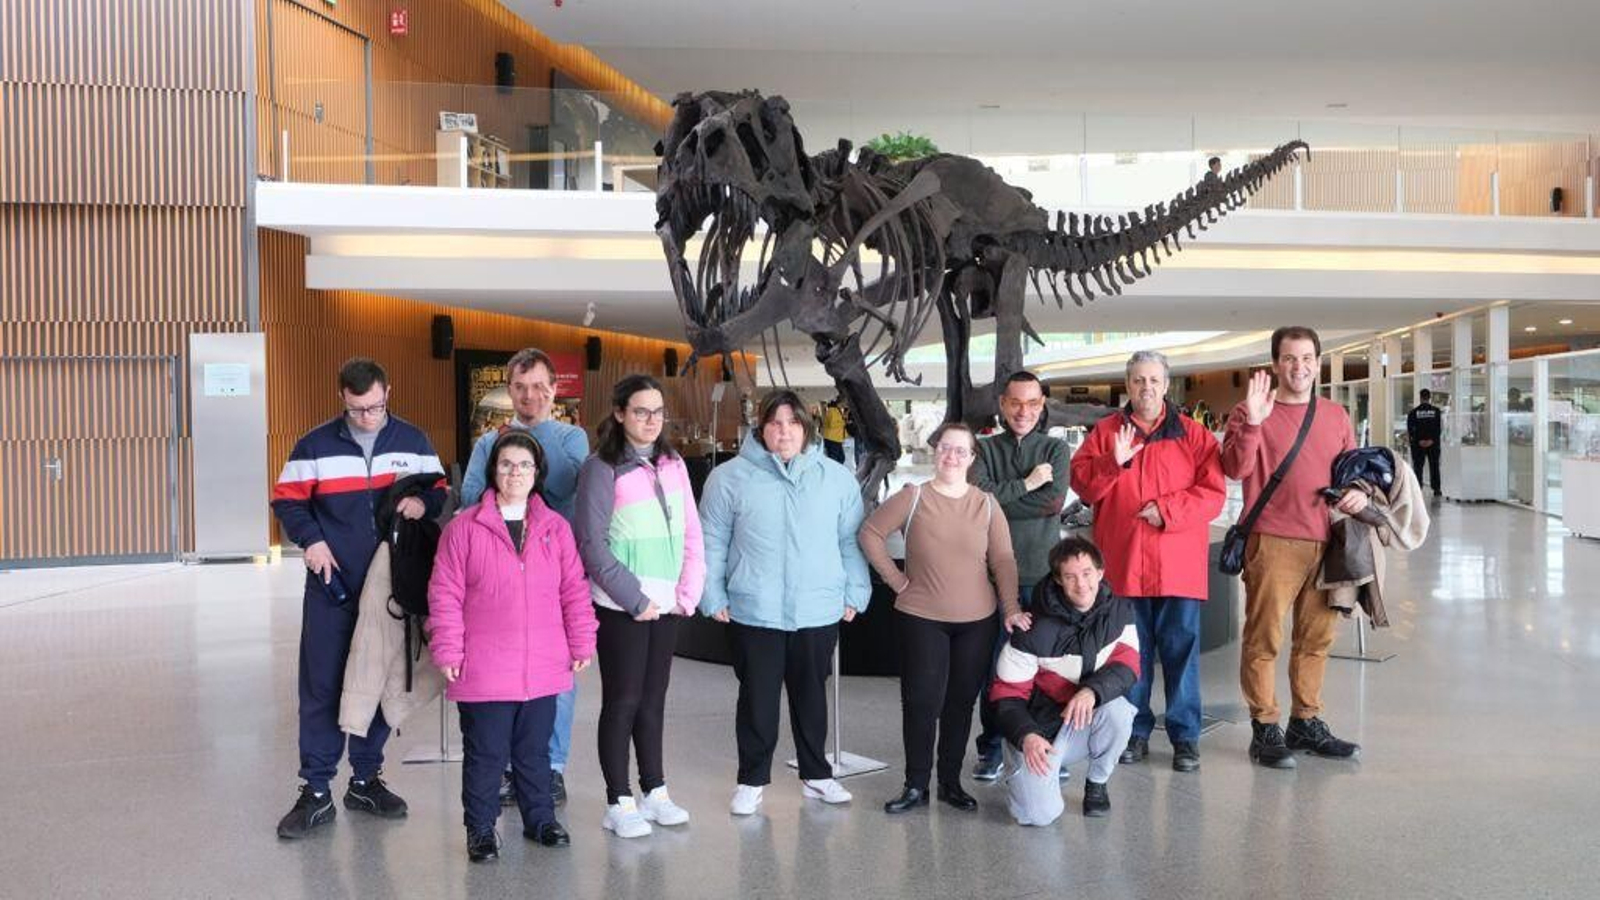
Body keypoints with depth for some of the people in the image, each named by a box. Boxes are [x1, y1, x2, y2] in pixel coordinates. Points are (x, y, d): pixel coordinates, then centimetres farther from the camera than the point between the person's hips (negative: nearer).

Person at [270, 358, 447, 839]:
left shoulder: (413, 441, 3)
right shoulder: (316, 445, -1)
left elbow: (440, 490, 9)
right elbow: (287, 500, 4)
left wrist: (423, 502, -14)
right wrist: (311, 539, -12)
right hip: (331, 587, -2)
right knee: (321, 688, 0)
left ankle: (367, 780, 25)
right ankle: (315, 791, 10)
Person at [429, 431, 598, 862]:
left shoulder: (556, 528, 5)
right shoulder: (464, 527, -4)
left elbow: (574, 591, 8)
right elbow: (445, 594, -4)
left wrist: (582, 644, 7)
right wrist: (448, 651, -7)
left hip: (543, 669, 3)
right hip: (483, 672, -3)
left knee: (535, 750, 17)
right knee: (486, 754, 7)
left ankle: (540, 818, 32)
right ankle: (480, 829, 23)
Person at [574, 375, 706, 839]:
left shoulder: (673, 465, 9)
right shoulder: (602, 468, -8)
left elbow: (691, 534, 11)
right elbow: (592, 543, -12)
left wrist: (689, 590, 1)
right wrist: (634, 598, -14)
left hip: (666, 604, 5)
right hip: (620, 606, -5)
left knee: (653, 698, 13)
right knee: (623, 700, 1)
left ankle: (655, 791, 24)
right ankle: (619, 802, 11)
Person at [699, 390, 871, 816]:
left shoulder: (837, 478, 4)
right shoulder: (730, 477, -2)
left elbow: (851, 542, 8)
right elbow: (713, 544, 2)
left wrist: (855, 595, 5)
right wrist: (714, 598, -1)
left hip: (819, 612, 2)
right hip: (754, 612, -2)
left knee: (811, 696, 15)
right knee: (758, 698, 7)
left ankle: (816, 773, 31)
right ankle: (752, 779, 22)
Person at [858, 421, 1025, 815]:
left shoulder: (987, 505, 1)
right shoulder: (912, 497, -5)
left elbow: (1003, 561, 0)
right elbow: (871, 533, 1)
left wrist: (1011, 609, -7)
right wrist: (896, 579, -3)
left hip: (976, 621, 2)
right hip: (921, 619, -2)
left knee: (961, 703, 10)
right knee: (921, 702, 1)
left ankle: (951, 782, 25)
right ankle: (916, 786, 15)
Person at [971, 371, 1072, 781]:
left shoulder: (1056, 450, 8)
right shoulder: (984, 449, 7)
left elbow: (1054, 502, -9)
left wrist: (999, 499, -9)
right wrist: (1026, 484, -9)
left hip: (1042, 573, 0)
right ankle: (991, 748, 17)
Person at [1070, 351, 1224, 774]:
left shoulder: (1193, 434, 6)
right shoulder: (1105, 432, 9)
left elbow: (1213, 493, -1)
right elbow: (1081, 483, 2)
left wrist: (1167, 510, -13)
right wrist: (1114, 462, -14)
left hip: (1178, 565, -1)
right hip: (1123, 562, 1)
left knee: (1181, 648, 2)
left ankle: (1185, 735, 13)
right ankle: (1135, 731, 21)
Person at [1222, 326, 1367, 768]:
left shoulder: (1336, 415, 13)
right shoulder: (1251, 413, -2)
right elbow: (1235, 469, -15)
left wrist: (1359, 491, 0)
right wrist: (1252, 422, -27)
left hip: (1326, 542, 5)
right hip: (1272, 544, -5)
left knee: (1317, 637, 13)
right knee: (1263, 639, -3)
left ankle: (1306, 723, 27)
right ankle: (1264, 729, 8)